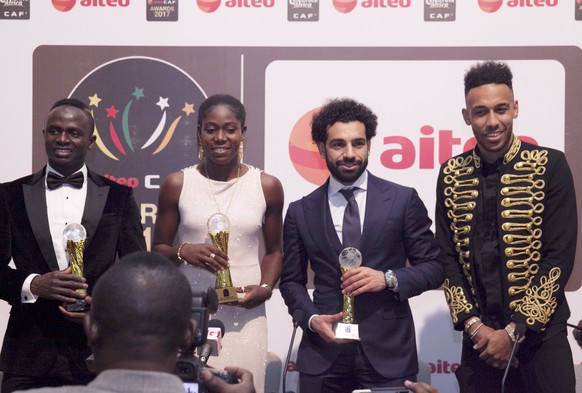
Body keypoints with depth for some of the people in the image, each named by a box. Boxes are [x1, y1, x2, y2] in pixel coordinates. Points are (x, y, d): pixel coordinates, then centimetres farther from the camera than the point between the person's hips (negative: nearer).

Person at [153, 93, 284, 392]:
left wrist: (266, 288, -5)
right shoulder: (177, 184, 1)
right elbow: (158, 249, 8)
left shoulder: (267, 187, 3)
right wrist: (183, 252, -12)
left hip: (244, 313, 1)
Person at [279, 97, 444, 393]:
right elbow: (291, 280, 11)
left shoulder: (403, 200, 1)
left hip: (388, 354, -1)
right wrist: (312, 319, -7)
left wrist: (388, 279, -13)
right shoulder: (300, 212, 6)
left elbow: (434, 267, 3)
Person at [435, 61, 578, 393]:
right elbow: (447, 257, 5)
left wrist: (516, 330, -12)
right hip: (479, 339, 3)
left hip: (540, 336, -2)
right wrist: (473, 325, -6)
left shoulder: (550, 166, -6)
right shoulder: (452, 174, 3)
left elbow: (560, 256, -9)